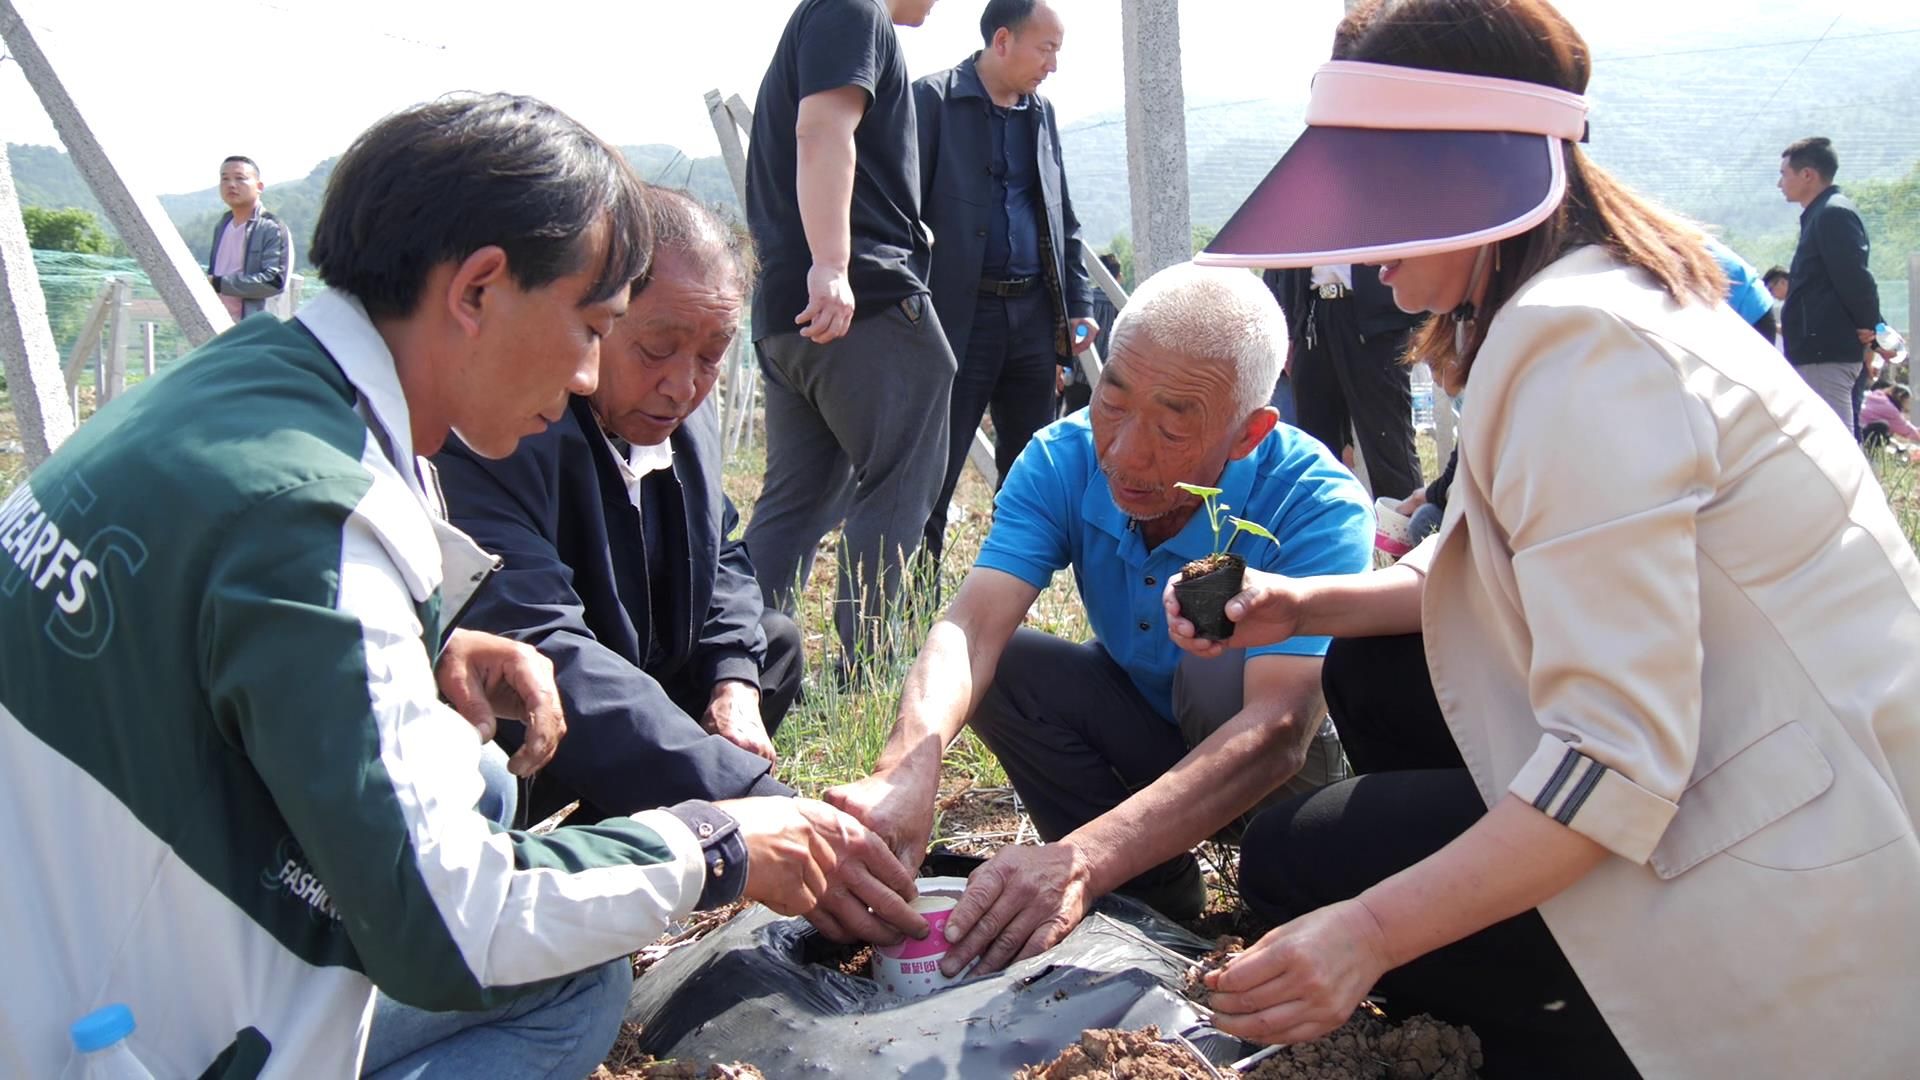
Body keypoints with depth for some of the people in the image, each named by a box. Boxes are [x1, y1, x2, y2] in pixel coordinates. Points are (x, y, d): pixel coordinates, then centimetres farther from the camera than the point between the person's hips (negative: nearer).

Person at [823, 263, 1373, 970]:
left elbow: (1278, 730, -43)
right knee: (998, 663, -21)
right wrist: (908, 767, -54)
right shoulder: (1063, 461, -19)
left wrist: (1082, 860, -56)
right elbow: (972, 624, -31)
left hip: (1274, 767, -4)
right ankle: (1155, 901, -8)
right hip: (1142, 729, 4)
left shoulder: (1319, 507, -32)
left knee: (1221, 666, -34)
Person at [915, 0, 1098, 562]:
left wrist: (1079, 304, 12)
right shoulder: (934, 99, -4)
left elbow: (1065, 222, 20)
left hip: (1034, 314, 6)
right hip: (961, 315, -6)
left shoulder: (1042, 113, 16)